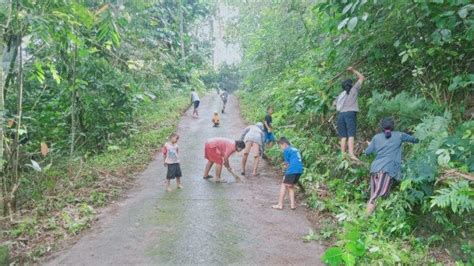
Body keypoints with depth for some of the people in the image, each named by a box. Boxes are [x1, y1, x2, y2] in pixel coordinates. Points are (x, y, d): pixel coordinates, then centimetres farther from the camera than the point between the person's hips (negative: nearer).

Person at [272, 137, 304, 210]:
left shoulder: (286, 150, 0)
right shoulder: (296, 149, 23)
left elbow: (287, 164, 0)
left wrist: (285, 176, 9)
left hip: (292, 170, -8)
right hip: (300, 170, 8)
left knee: (284, 185, 2)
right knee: (291, 186, 20)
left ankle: (280, 205, 3)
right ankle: (292, 204, 17)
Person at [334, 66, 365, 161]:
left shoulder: (341, 94, 21)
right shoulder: (354, 89, 9)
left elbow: (334, 104, 24)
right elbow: (361, 77, 16)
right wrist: (353, 70, 22)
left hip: (340, 114, 5)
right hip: (350, 113, -5)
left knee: (343, 136, 3)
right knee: (351, 135, -13)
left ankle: (343, 154, -2)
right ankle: (351, 154, -24)